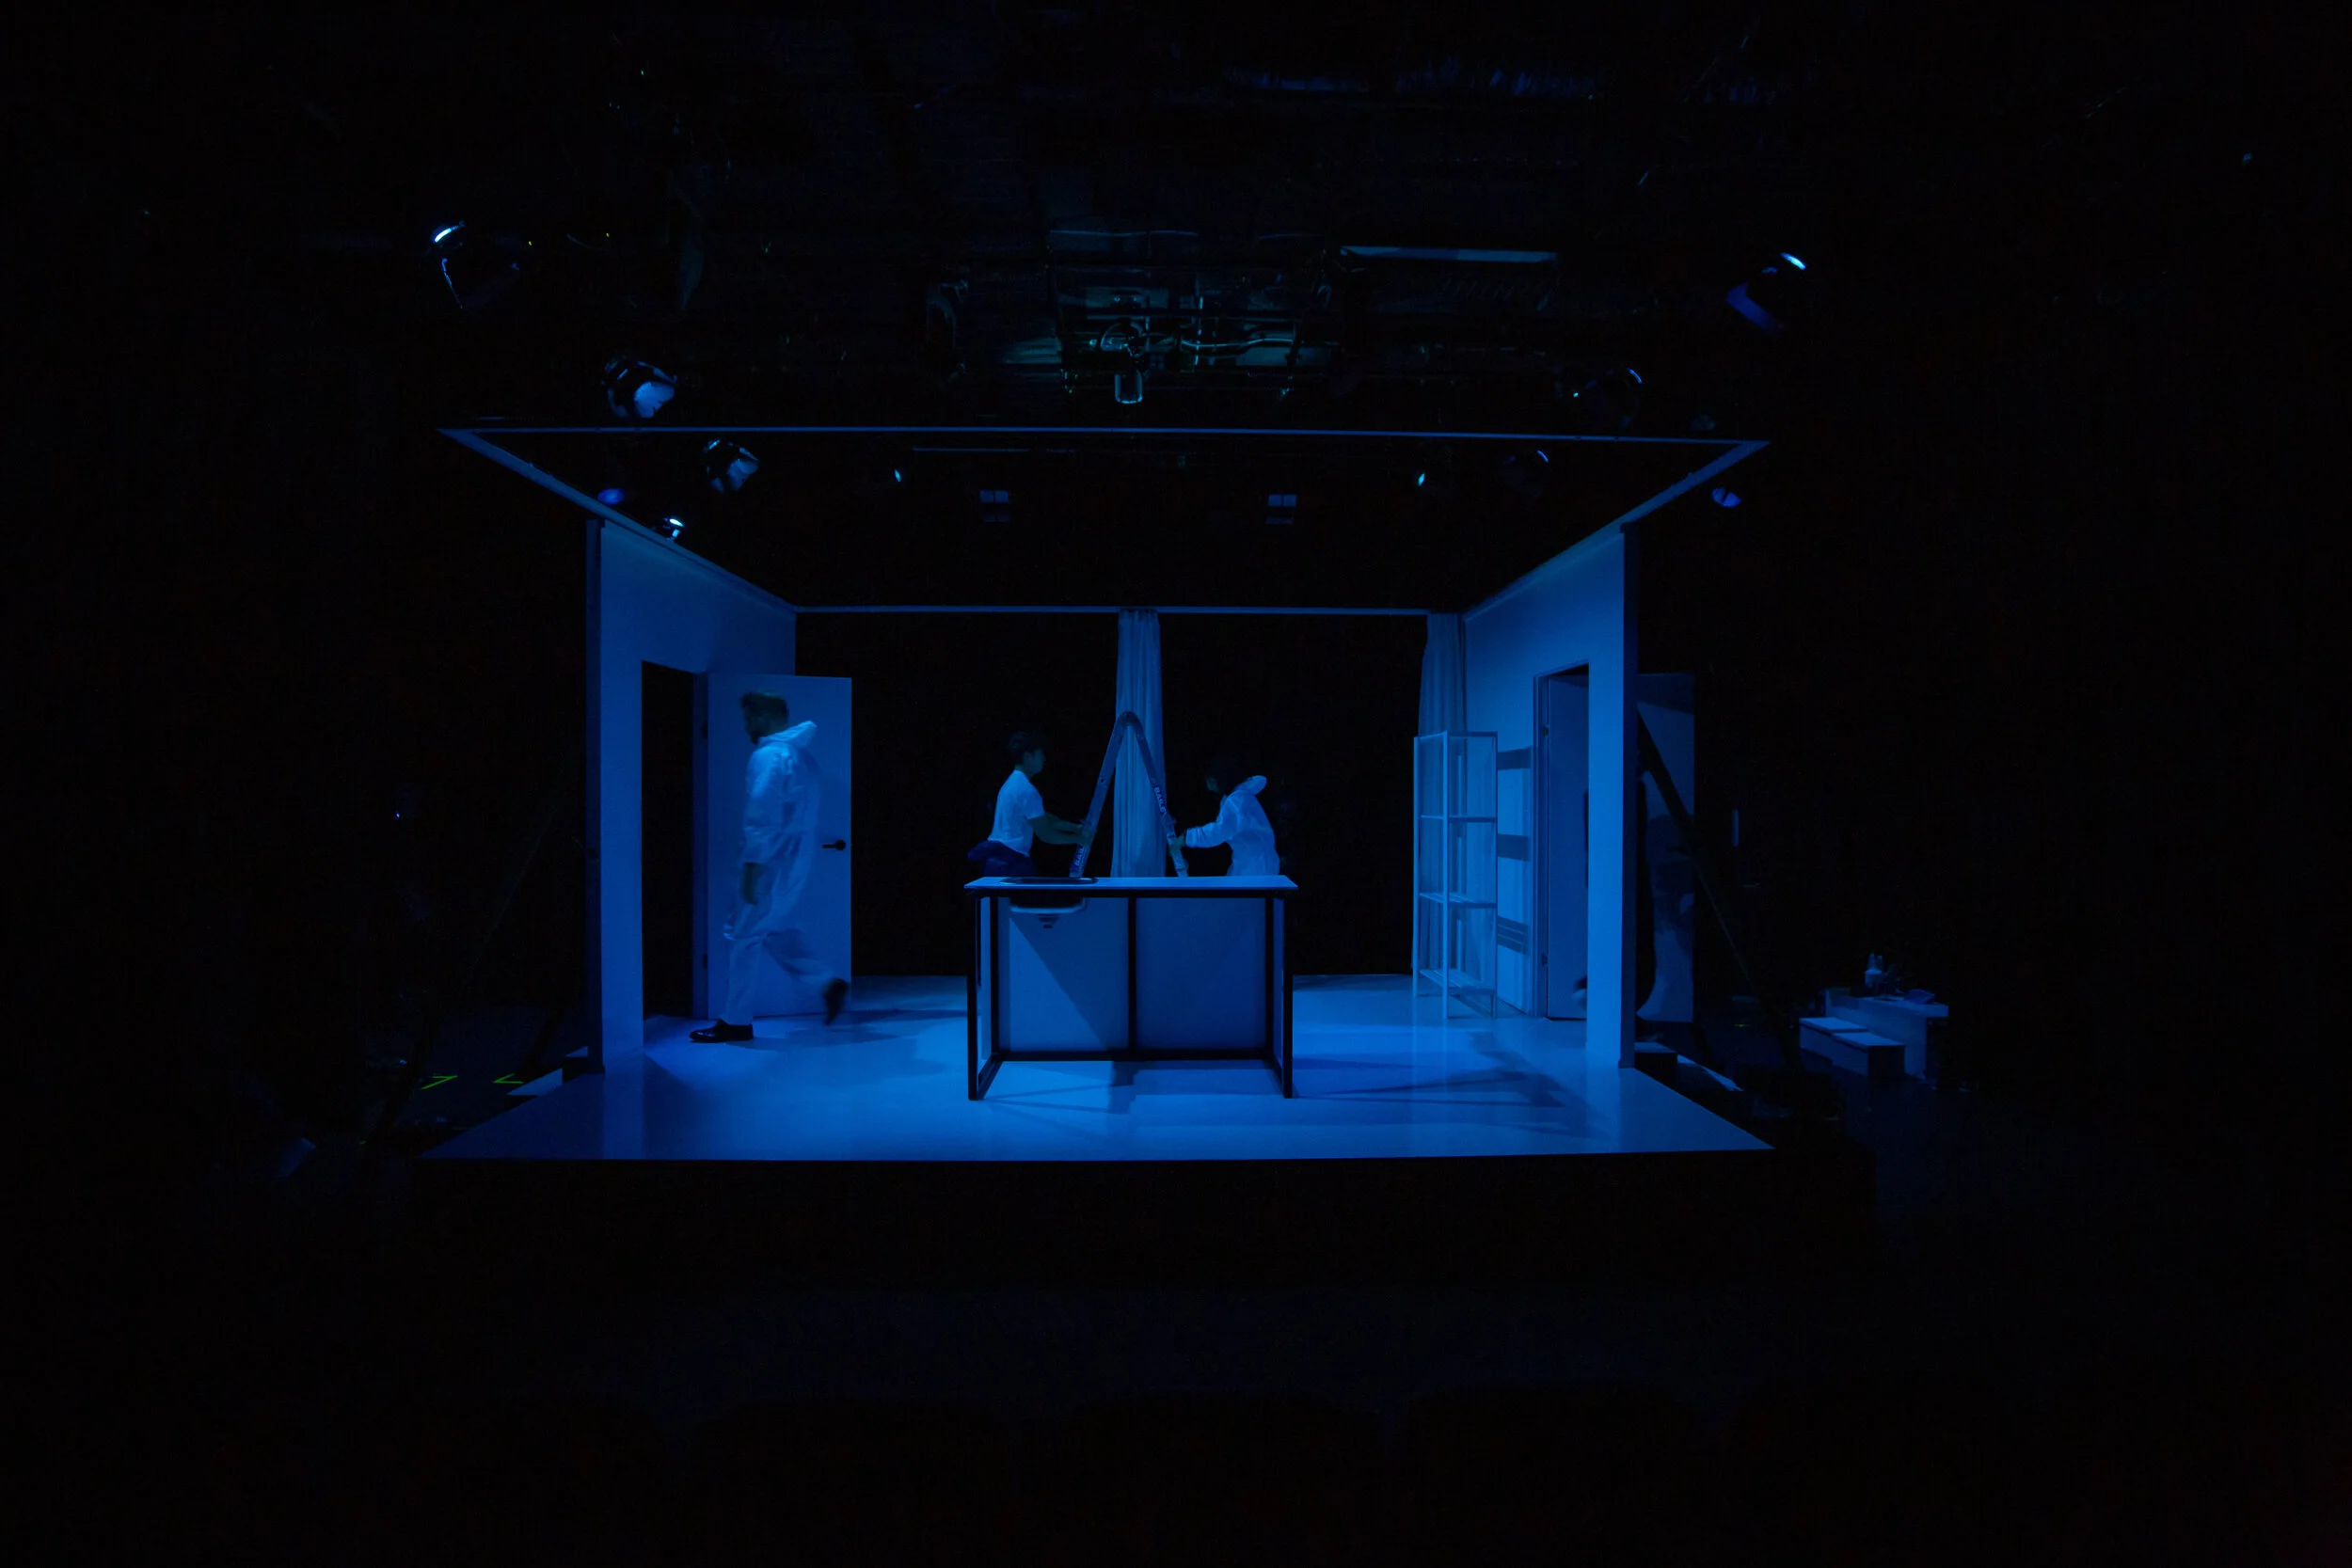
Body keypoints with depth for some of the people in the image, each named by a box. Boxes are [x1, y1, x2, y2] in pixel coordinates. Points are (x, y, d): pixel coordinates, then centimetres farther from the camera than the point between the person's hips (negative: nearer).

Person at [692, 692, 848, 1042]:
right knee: (776, 929, 19)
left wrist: (751, 870, -19)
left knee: (745, 935, -1)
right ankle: (828, 984, 12)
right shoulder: (799, 755, 14)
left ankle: (735, 1021, 6)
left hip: (775, 860, -9)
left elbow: (761, 819, -20)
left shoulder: (768, 756, -14)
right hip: (797, 857, 9)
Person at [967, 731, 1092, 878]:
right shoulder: (1026, 790, -16)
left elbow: (1045, 819, 21)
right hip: (1010, 862, -11)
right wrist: (1078, 839, -2)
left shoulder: (1013, 783, 17)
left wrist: (1076, 827, 15)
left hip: (996, 860, 11)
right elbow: (1046, 835, -14)